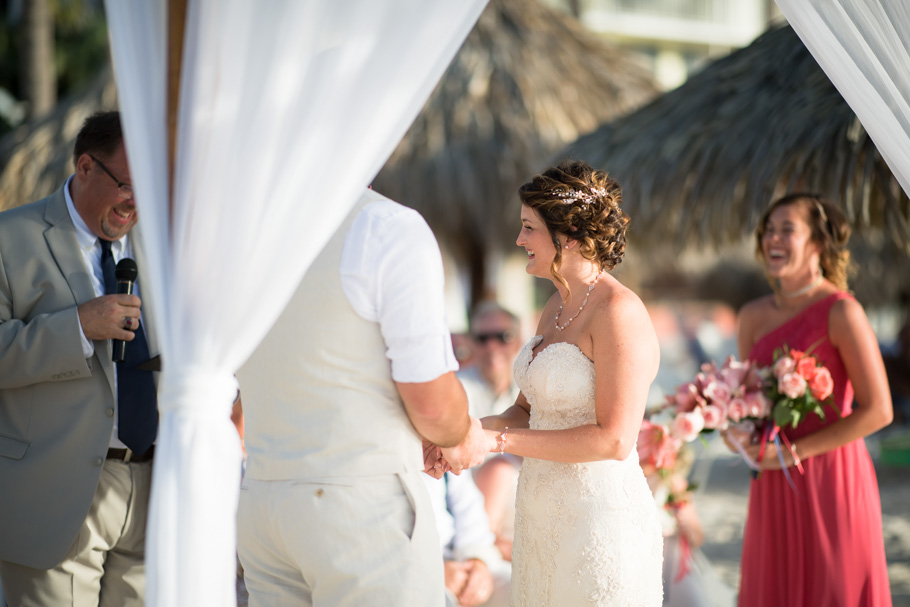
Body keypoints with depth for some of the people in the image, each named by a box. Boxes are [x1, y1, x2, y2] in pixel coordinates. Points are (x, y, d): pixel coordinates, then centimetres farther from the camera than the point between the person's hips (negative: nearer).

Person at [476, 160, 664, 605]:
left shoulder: (619, 313, -16)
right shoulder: (556, 309, 12)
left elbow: (614, 440, -21)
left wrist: (499, 440, -20)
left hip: (600, 524, -8)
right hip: (546, 521, 8)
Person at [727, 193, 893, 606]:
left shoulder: (842, 313, -11)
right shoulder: (754, 316, 8)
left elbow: (877, 411, -14)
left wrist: (794, 451, -14)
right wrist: (736, 430, -3)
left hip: (829, 479, -6)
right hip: (773, 488, 6)